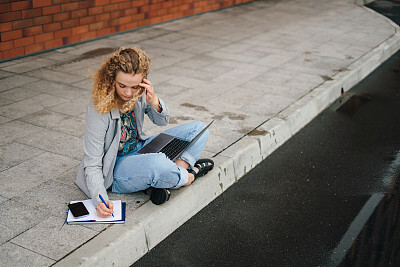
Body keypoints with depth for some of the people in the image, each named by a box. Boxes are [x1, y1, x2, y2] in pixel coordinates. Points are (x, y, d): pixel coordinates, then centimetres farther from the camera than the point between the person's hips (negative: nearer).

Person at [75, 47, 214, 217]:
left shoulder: (139, 93, -10)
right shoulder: (98, 110, -25)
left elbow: (162, 121, 5)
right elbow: (92, 164, -22)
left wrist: (154, 102, -19)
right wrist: (100, 200, -37)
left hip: (140, 149, 8)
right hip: (115, 169, -7)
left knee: (199, 129, 0)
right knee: (159, 164, -42)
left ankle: (164, 183, -19)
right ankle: (190, 175, -5)